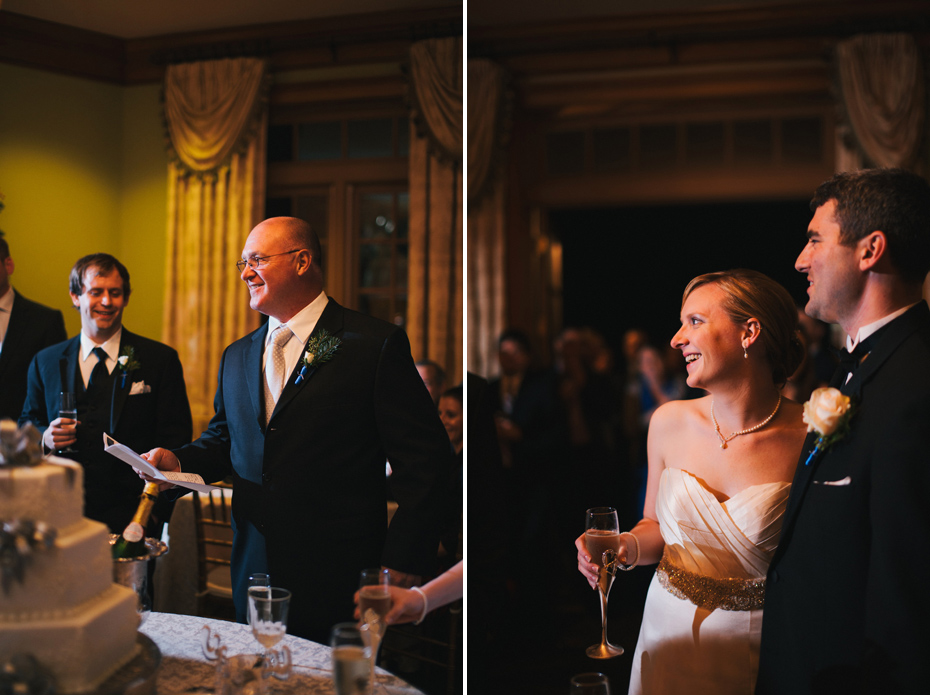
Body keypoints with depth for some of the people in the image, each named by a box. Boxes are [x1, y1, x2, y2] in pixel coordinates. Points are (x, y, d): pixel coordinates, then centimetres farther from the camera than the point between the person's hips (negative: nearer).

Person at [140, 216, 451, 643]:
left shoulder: (376, 345, -8)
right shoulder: (237, 356, 13)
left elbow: (423, 459, -10)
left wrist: (403, 562, -14)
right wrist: (179, 460, 2)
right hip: (254, 573, 6)